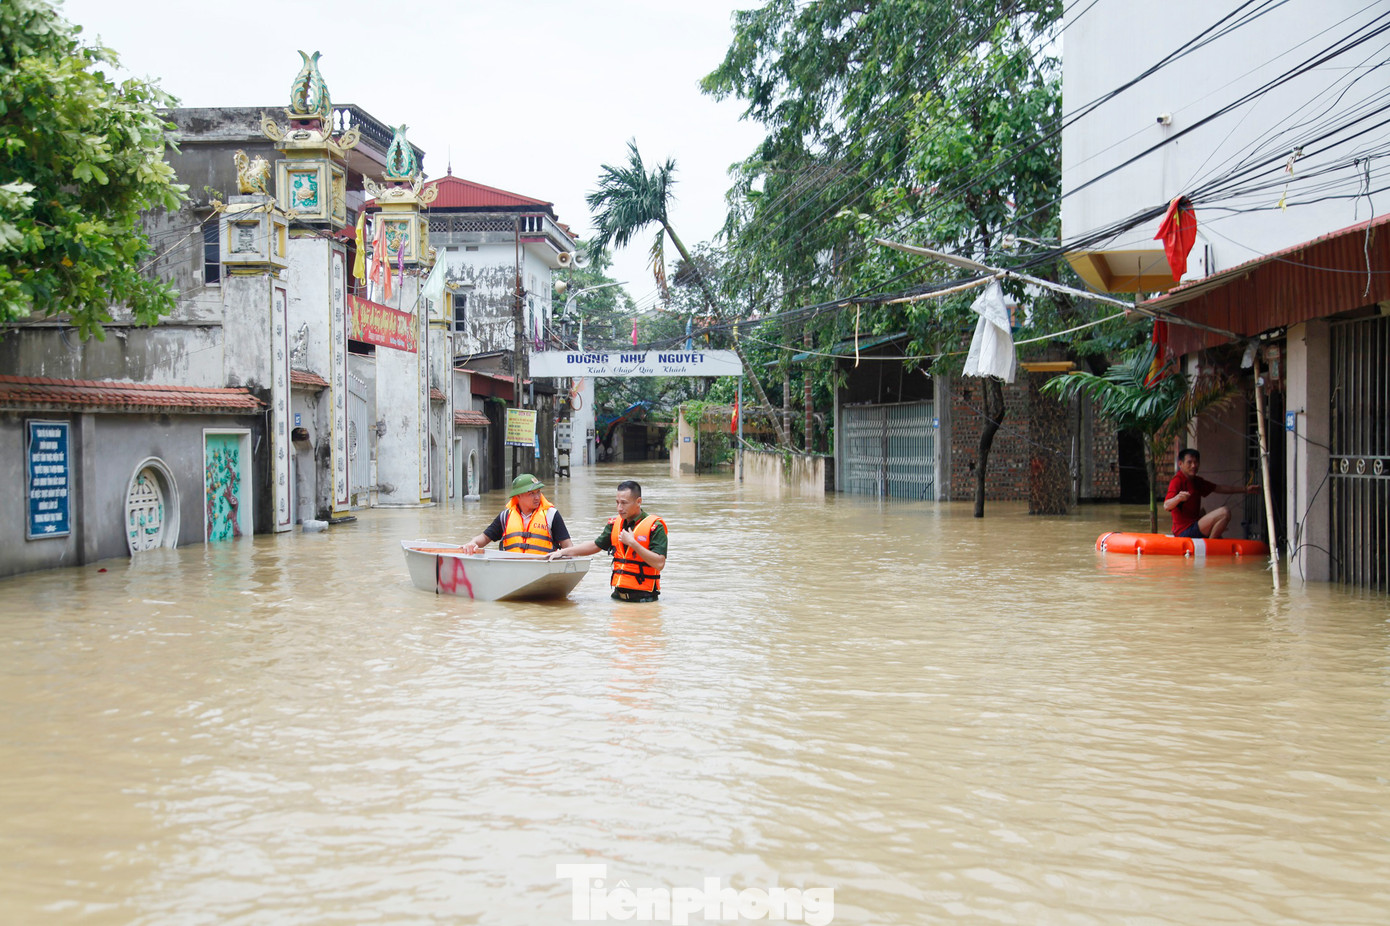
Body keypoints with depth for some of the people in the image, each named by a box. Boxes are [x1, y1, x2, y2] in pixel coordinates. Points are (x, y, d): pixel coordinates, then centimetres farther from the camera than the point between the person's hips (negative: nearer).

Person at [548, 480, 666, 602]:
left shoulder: (655, 527, -8)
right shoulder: (615, 524, 12)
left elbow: (659, 564, -15)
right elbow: (595, 545, 25)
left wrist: (632, 543, -17)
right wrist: (562, 552, 20)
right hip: (618, 595, 5)